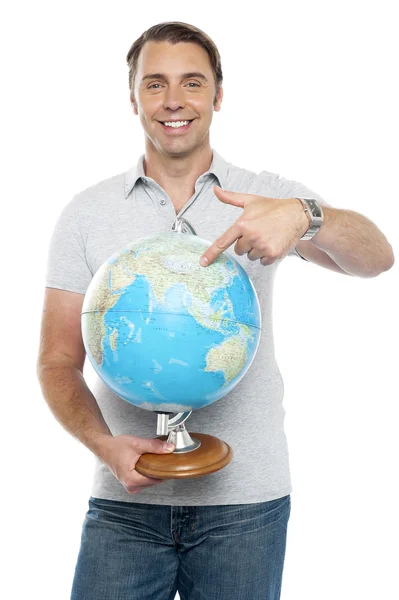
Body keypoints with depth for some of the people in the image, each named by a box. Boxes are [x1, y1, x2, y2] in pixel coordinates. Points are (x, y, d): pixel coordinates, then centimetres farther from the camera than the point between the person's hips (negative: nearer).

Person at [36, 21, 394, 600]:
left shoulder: (267, 196, 2)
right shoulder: (86, 214, 3)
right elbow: (58, 362, 2)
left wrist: (304, 216, -32)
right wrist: (106, 445, -15)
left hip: (247, 497, 0)